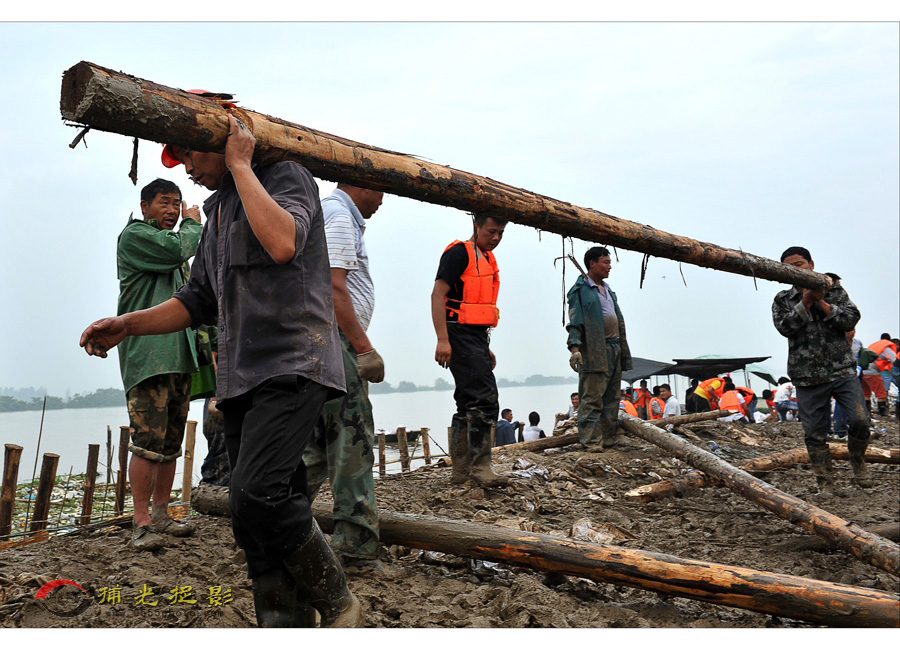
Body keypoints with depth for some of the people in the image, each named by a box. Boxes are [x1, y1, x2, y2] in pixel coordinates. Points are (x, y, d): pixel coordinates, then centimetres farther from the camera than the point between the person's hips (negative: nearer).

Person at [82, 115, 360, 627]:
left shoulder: (286, 176, 1)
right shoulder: (218, 209, 26)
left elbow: (282, 243, -22)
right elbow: (200, 300, 27)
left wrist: (241, 166, -10)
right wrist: (125, 325, 14)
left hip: (292, 364, -8)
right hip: (242, 376, 9)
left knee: (258, 497, -21)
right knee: (256, 514, 4)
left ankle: (340, 606, -2)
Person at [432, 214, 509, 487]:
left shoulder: (488, 258, 20)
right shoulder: (459, 252, -8)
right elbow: (438, 294, -15)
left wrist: (485, 348, 24)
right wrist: (442, 340, -22)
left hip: (477, 337, 10)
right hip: (460, 335, -10)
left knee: (468, 404, 11)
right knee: (484, 400, -15)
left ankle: (461, 471, 18)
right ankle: (480, 467, -9)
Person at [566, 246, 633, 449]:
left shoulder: (608, 290, 22)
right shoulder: (581, 289, -3)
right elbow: (575, 321, -12)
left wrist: (623, 351, 21)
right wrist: (574, 347, -24)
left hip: (614, 349, 8)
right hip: (594, 351, -8)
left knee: (611, 397, 10)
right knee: (592, 397, -10)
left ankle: (608, 439, 16)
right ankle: (590, 440, -8)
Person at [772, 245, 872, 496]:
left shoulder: (835, 290, 10)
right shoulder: (782, 300, 7)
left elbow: (852, 318, -2)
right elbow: (784, 327, -9)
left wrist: (822, 303, -10)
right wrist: (806, 301, -14)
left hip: (842, 370, 0)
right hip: (808, 377, 0)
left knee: (860, 421, -9)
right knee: (814, 433, 3)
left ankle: (857, 459, 22)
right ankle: (825, 482, 18)